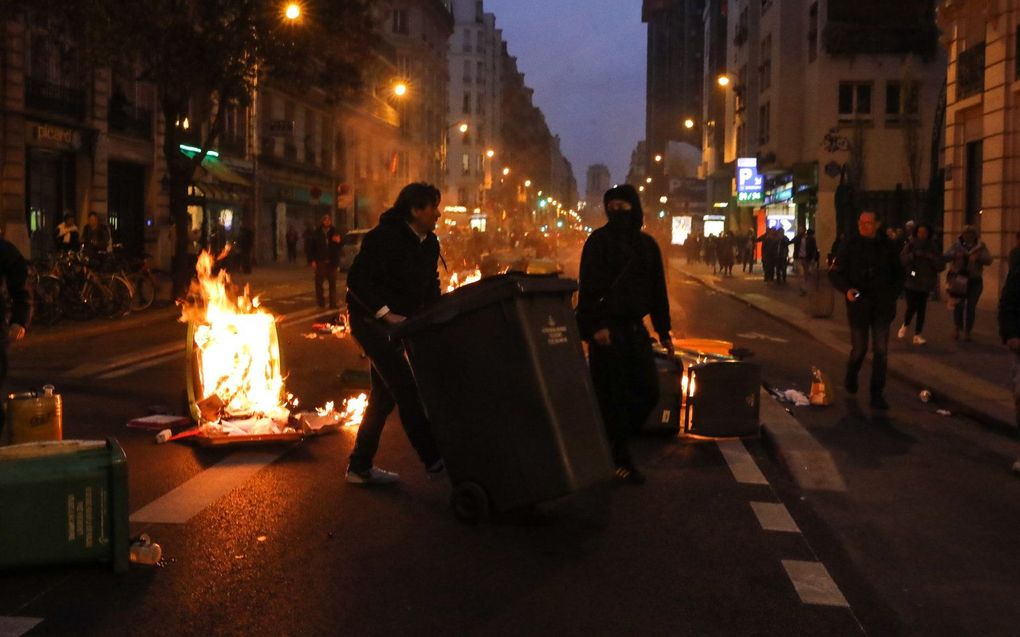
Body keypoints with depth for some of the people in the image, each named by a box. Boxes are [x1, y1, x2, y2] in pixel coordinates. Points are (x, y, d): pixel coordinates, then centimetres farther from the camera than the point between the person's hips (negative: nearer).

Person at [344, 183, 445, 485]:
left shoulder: (429, 244, 5)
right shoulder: (384, 238, -20)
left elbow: (430, 285, 13)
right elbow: (356, 280, -23)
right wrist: (385, 313, -28)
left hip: (398, 323, 9)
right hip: (371, 321, -9)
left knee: (385, 393, 11)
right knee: (406, 391, -13)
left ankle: (360, 466, 21)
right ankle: (433, 461, -10)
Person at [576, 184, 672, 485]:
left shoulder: (647, 244, 12)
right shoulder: (599, 240, -6)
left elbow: (657, 289, 16)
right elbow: (588, 287, -13)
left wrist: (663, 330, 15)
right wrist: (594, 326, -21)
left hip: (634, 328, 6)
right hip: (607, 330, -6)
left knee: (648, 392, 7)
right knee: (613, 395, -1)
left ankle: (616, 439, 26)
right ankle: (619, 460, 12)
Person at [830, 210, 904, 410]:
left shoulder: (886, 246, 4)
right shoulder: (850, 246, -3)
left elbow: (898, 274, 16)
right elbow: (835, 273, -2)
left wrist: (892, 294, 3)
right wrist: (847, 289, -20)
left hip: (882, 306, 2)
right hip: (859, 305, -2)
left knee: (881, 351, -1)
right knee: (859, 349, 7)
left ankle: (877, 395, 5)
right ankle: (850, 379, 38)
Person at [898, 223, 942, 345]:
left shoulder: (932, 248, 7)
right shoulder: (910, 245, 1)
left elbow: (941, 266, 3)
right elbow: (901, 260, -11)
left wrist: (932, 258, -12)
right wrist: (913, 255, -22)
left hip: (925, 284, 3)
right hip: (910, 282, -2)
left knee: (921, 310, 0)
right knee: (912, 307, -13)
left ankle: (917, 335, 10)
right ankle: (905, 326, 17)